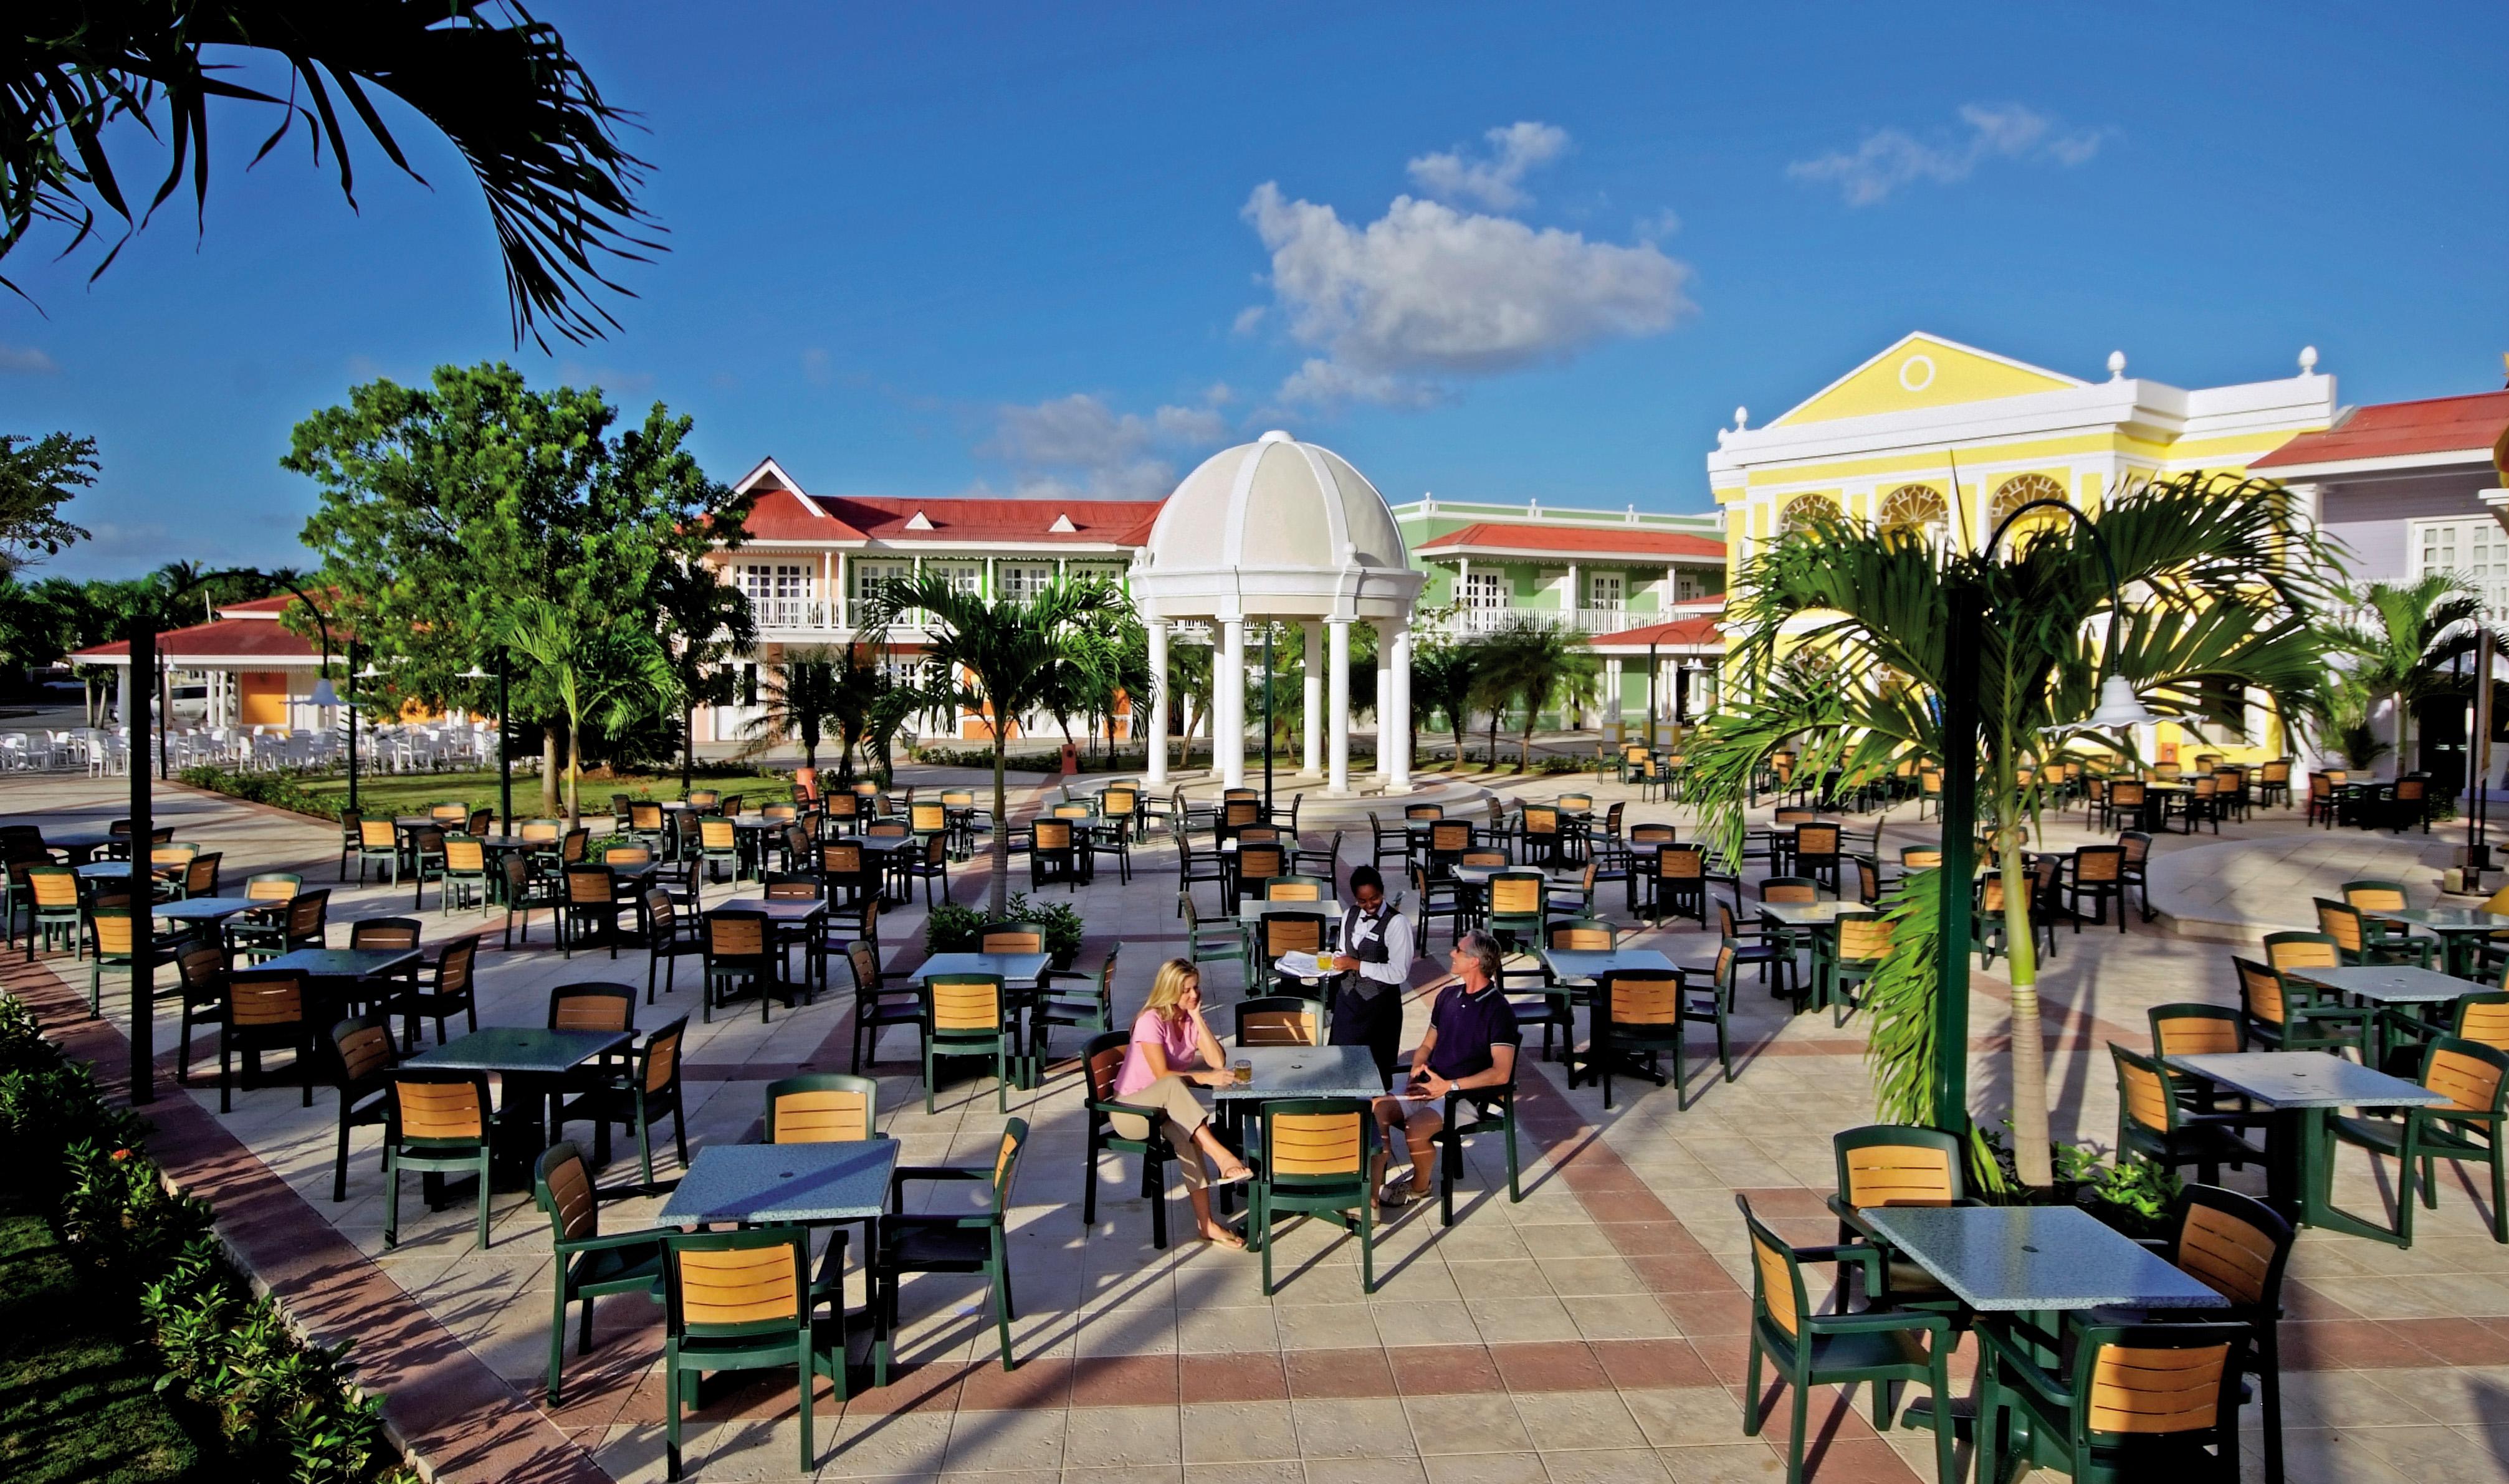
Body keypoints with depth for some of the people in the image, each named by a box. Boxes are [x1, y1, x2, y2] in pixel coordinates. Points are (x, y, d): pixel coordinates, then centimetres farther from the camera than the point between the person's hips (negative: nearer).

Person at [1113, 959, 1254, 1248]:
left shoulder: (1193, 1020, 4)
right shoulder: (1151, 1021, -14)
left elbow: (1218, 1062, -11)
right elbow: (1163, 1075, -22)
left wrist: (1197, 1018, -14)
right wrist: (1203, 1078, -32)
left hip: (1168, 1108, 5)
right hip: (1131, 1109, -5)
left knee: (1184, 1132, -32)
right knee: (1173, 1086, -37)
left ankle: (1206, 1222, -35)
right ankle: (1223, 1157, -47)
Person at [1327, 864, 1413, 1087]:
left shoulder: (1396, 923, -17)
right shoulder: (1349, 915, 5)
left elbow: (1399, 974, -21)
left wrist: (1357, 965, -21)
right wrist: (1328, 963, -3)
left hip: (1379, 1004, -6)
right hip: (1348, 998, 6)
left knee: (1375, 1067, 6)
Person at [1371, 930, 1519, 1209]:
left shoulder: (1498, 1010, -11)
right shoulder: (1448, 995, 12)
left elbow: (1501, 1074, -17)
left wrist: (1450, 1086, -19)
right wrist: (1417, 1069, 0)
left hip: (1469, 1095, -7)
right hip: (1430, 1086, 7)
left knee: (1416, 1126, -32)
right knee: (1377, 1109, -21)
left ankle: (1420, 1185, 0)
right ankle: (1371, 1196, -18)